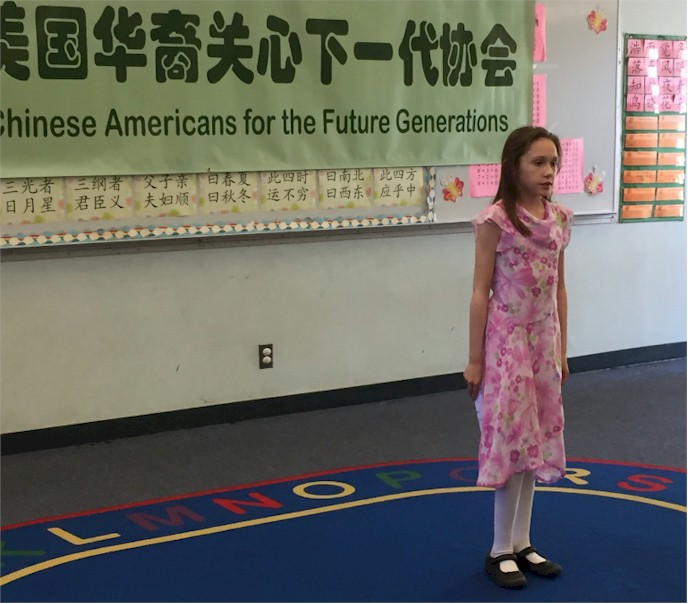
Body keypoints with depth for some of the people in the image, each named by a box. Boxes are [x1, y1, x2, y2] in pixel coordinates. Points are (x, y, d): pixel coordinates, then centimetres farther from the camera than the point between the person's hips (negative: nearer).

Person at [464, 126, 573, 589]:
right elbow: (481, 291, -11)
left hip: (542, 340, 6)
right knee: (511, 438, -1)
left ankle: (522, 543, 23)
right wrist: (475, 358, -10)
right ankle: (501, 550, 12)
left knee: (535, 438, 11)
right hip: (506, 340, -6)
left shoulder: (559, 219, 4)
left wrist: (561, 348, 11)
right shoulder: (496, 219, -13)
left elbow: (559, 288, 10)